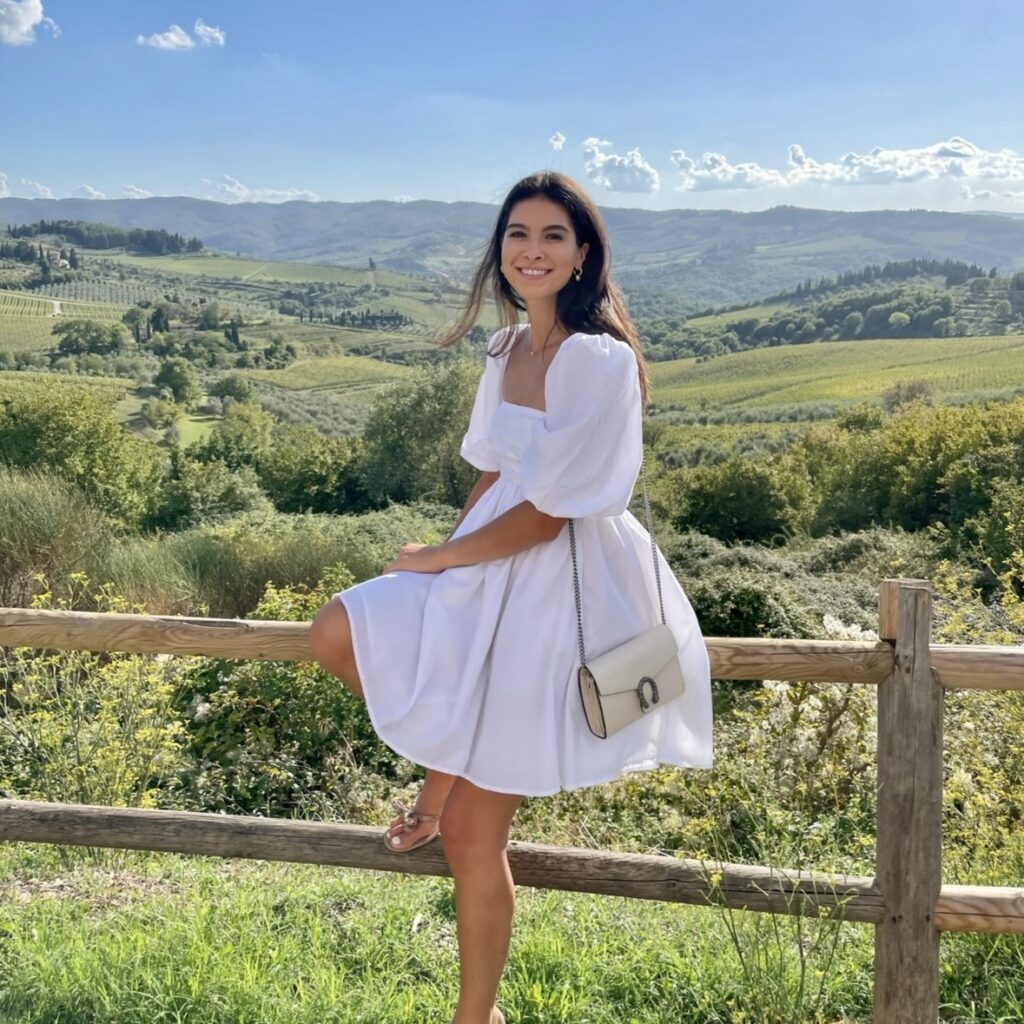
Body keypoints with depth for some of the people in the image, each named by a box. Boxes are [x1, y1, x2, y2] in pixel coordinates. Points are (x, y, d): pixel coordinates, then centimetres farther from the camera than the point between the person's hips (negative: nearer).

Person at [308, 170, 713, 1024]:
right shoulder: (509, 348, 6)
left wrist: (438, 559, -9)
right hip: (491, 573, 8)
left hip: (560, 591, -7)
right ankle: (445, 770, 15)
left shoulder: (601, 360, -19)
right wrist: (445, 561, 2)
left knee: (473, 832, 1)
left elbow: (547, 515, -20)